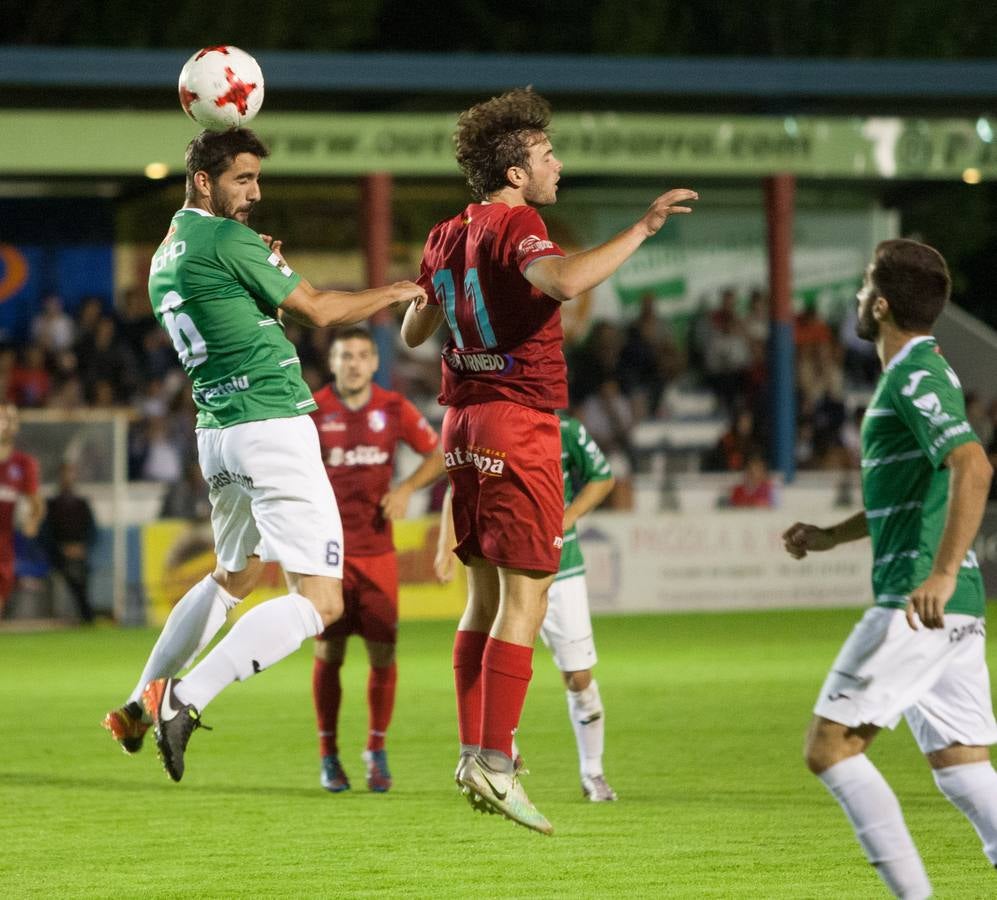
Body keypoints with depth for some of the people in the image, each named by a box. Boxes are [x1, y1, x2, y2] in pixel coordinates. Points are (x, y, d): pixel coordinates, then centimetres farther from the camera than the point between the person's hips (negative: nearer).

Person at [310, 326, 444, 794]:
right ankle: (329, 754, 10)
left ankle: (377, 751, 13)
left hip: (377, 549, 1)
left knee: (383, 652, -3)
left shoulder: (394, 409, 2)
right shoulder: (311, 410, -2)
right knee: (328, 652, -2)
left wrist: (406, 488, -5)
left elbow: (438, 453, 11)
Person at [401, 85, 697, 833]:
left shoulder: (447, 237, 10)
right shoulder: (516, 225, -15)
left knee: (487, 596, 14)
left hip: (465, 425, 9)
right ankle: (495, 763, -12)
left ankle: (474, 753, 13)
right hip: (520, 428, -9)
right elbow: (564, 280, -37)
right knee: (526, 598, -7)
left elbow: (413, 332, 21)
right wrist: (643, 229, -29)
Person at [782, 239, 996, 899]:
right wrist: (831, 536, 29)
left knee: (830, 745, -5)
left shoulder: (916, 377, -11)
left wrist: (942, 573, -35)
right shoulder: (918, 373, 20)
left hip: (919, 604, -10)